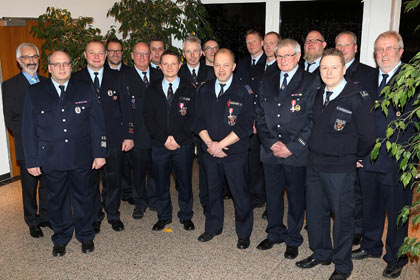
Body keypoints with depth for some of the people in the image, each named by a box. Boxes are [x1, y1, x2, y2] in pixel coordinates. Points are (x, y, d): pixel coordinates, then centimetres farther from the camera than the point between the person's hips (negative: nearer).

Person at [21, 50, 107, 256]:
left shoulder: (85, 90, 2)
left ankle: (86, 236, 31)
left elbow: (97, 123, 2)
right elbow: (29, 129, 3)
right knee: (57, 199, 13)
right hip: (51, 160, 0)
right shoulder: (34, 93, 2)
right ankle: (61, 239, 32)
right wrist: (32, 160, 0)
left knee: (83, 196, 12)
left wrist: (100, 153, -2)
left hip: (82, 158, 0)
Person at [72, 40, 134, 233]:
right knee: (90, 180, 10)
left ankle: (113, 215, 29)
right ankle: (95, 217, 28)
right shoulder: (76, 79, 1)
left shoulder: (117, 77, 5)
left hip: (113, 139, 1)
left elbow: (126, 108, 4)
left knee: (113, 179, 11)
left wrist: (128, 135, -2)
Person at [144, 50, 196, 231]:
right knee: (161, 183, 10)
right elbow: (148, 118, 1)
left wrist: (177, 138, -12)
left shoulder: (189, 90, 3)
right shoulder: (152, 91, 7)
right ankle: (164, 216, 28)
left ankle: (186, 216, 26)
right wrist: (164, 138, -11)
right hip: (159, 145, 1)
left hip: (183, 145, -1)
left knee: (185, 182, 8)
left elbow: (192, 117, -2)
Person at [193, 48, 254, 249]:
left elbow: (245, 126, -13)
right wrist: (210, 143, -10)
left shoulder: (244, 92, -8)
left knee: (240, 193, 5)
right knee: (213, 190, 17)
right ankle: (213, 227, 35)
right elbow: (198, 121, 5)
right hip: (210, 151, 4)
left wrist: (220, 144, -15)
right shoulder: (204, 91, 6)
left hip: (235, 153, -4)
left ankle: (244, 233, 22)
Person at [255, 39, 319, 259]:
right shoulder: (267, 81, 9)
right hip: (270, 151, 4)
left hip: (297, 154, -4)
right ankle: (275, 233, 35)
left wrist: (292, 147, -14)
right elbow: (260, 115, 8)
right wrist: (270, 142, -5)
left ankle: (293, 240, 28)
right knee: (272, 196, 15)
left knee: (296, 198, 10)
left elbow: (312, 119, -9)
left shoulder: (311, 82, -5)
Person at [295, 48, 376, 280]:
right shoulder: (318, 95, 5)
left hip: (340, 170, -6)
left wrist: (352, 157, 0)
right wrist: (315, 152, 13)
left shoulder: (357, 98, -15)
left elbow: (367, 137, -11)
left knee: (342, 217, 8)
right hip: (314, 166, 6)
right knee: (315, 213, 17)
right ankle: (321, 253, 38)